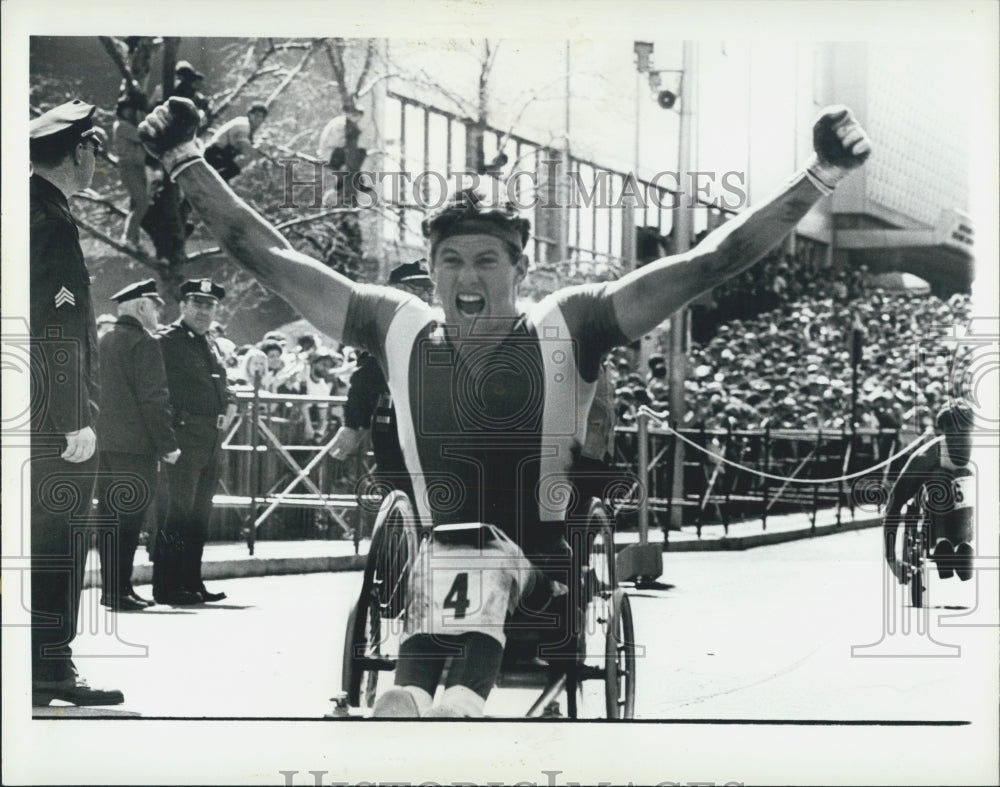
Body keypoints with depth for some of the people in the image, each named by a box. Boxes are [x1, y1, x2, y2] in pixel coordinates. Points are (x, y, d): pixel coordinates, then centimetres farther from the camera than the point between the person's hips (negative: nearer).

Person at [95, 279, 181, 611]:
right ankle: (119, 590, -9)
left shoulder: (104, 343, 16)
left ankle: (112, 587, 15)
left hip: (105, 444, 8)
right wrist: (167, 444, -11)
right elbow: (154, 398, -15)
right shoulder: (143, 344, -10)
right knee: (130, 517, -7)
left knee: (109, 516, 11)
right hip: (135, 446, -8)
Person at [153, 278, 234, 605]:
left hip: (211, 442, 9)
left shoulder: (210, 345, 19)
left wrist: (225, 407, 12)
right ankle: (167, 587, -4)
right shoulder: (166, 340, -7)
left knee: (199, 515, 13)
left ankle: (191, 582, 20)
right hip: (183, 440, -9)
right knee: (176, 513, -7)